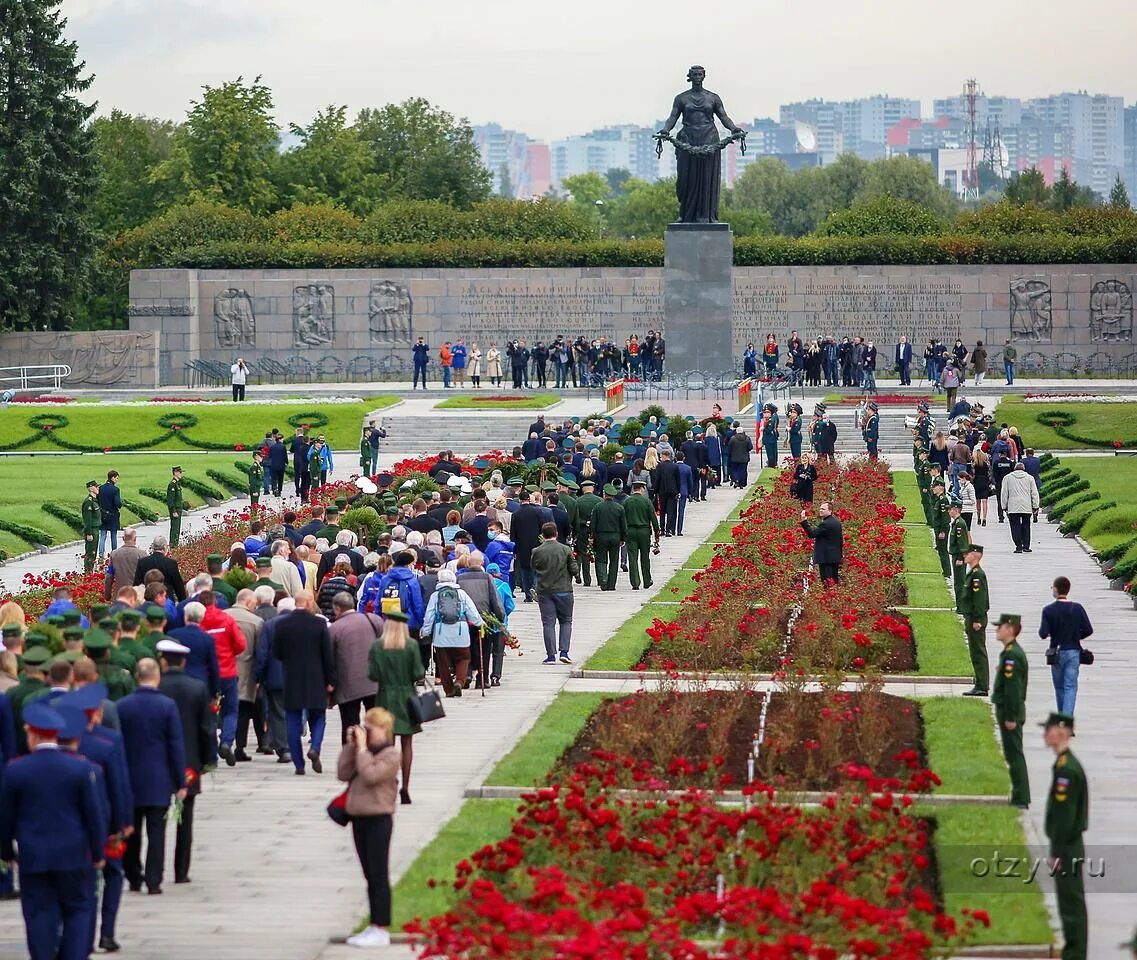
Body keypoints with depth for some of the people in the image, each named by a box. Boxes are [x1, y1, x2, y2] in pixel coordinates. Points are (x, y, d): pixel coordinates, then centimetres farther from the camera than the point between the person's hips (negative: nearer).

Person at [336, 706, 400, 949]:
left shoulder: (391, 755, -10)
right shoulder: (364, 752, 12)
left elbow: (370, 775, -23)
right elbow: (343, 774, 5)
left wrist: (362, 748, -16)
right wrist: (351, 745, 0)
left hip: (378, 819, -8)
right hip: (359, 818, 8)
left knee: (378, 875, -5)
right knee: (370, 876, 12)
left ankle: (381, 930, -3)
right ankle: (373, 926, 18)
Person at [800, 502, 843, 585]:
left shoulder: (825, 524, -17)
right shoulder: (837, 522, 13)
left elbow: (812, 534, -23)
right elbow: (841, 540, 19)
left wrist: (804, 521, -26)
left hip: (826, 558, -9)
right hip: (836, 557, 9)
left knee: (827, 582, -10)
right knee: (835, 580, 12)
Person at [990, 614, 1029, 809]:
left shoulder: (1012, 655, -19)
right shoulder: (1011, 652, 14)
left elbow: (1013, 688, -22)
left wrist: (1010, 717, -22)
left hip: (1010, 712, -10)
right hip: (1011, 712, 10)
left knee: (1014, 756, -6)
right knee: (1014, 756, 15)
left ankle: (1021, 799, -3)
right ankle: (1020, 798, 21)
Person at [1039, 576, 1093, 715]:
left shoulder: (1049, 610, -10)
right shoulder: (1077, 608, -4)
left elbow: (1043, 634, -14)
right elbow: (1088, 630, -5)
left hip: (1057, 652, -1)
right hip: (1074, 652, 1)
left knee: (1059, 687, 15)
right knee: (1070, 687, -2)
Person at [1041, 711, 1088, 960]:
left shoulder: (1066, 767, -19)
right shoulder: (1066, 764, 12)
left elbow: (1065, 814, -22)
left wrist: (1057, 852, -19)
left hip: (1066, 849, -10)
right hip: (1069, 847, 10)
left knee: (1071, 903, -6)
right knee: (1071, 902, 13)